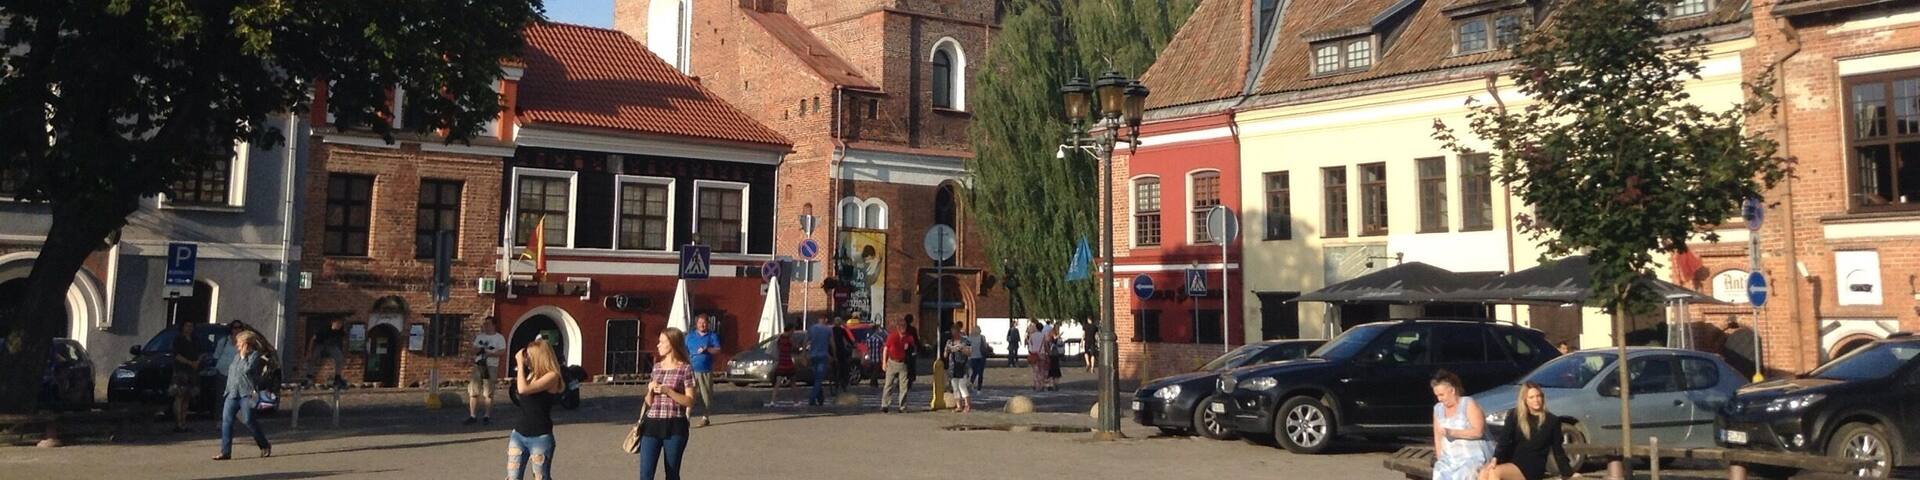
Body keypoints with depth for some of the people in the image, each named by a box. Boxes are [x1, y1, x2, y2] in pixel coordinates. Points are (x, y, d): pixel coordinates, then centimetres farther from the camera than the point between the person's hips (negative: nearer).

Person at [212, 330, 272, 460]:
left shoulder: (255, 355, -4)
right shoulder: (237, 355, 19)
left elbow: (248, 369, -19)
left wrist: (243, 356, -10)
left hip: (246, 393, -7)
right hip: (232, 393, 7)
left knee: (248, 421, -8)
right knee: (226, 421, -2)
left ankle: (265, 446, 8)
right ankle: (225, 452, -1)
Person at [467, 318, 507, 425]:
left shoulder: (499, 338, 1)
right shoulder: (479, 337, 16)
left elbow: (503, 352, -7)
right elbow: (473, 350, 16)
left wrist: (490, 353, -19)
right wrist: (478, 349, -7)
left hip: (491, 366, -5)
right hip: (478, 365, 5)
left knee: (488, 393, -4)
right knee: (473, 391, 1)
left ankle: (487, 416, 3)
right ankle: (472, 416, 5)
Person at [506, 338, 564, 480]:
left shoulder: (552, 376, -14)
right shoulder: (531, 373, 9)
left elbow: (523, 389, -24)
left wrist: (521, 363, -14)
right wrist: (520, 365, 10)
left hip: (540, 437, -7)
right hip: (518, 434, 7)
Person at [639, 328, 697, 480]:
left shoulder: (686, 369, -3)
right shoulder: (656, 367, 12)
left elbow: (690, 401, -7)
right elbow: (649, 402, 17)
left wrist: (668, 390, -15)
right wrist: (650, 390, -4)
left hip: (675, 427, -4)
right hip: (652, 424, 4)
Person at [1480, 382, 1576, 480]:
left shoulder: (1551, 421, 0)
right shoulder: (1515, 416, 6)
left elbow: (1558, 451, 7)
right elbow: (1504, 440, -3)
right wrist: (1495, 458, -21)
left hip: (1533, 467, -3)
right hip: (1513, 461, 3)